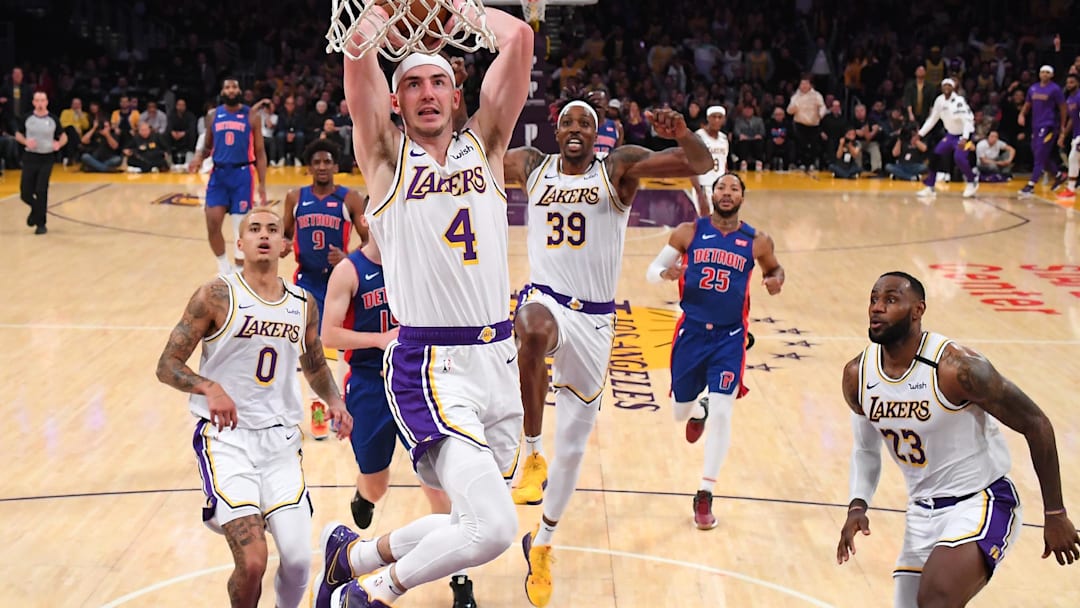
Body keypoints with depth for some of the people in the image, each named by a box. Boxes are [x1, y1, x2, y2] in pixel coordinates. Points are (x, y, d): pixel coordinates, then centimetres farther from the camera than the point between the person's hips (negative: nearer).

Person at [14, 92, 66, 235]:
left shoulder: (53, 120, -1)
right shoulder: (27, 118, 0)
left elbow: (64, 136, 8)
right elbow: (18, 134, 11)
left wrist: (59, 144, -14)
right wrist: (25, 142, -11)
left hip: (46, 159, -1)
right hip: (30, 157, 2)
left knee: (41, 191, -8)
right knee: (25, 193, 0)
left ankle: (41, 223, 4)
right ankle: (37, 208, 34)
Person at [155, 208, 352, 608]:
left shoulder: (303, 305, 8)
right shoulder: (217, 296, -6)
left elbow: (314, 367, 25)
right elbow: (167, 366, -7)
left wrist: (334, 401, 5)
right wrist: (209, 387, -25)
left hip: (282, 440, 4)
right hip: (226, 439, -4)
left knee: (298, 560, -4)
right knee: (252, 562, -17)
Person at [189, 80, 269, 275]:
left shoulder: (251, 115, 1)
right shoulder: (213, 115, 8)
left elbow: (260, 152, 2)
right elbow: (208, 145, 17)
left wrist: (262, 184, -5)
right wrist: (199, 157, -7)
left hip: (242, 174, -2)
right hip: (219, 173, 2)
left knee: (241, 228, 0)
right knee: (212, 224, -6)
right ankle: (224, 266, 15)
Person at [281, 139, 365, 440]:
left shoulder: (350, 199, -6)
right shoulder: (295, 198, 3)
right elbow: (285, 234, 14)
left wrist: (347, 258, -23)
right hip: (307, 280, 2)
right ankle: (319, 408, 17)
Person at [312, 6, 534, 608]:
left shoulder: (484, 144, 10)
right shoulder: (386, 155, 1)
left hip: (498, 357, 6)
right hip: (430, 365, -5)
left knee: (478, 524, 14)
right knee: (495, 526, -21)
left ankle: (352, 555, 38)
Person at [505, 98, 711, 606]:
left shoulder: (619, 167, -4)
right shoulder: (531, 166, 4)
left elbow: (702, 164, -14)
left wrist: (681, 133, -36)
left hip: (594, 318, 1)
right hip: (544, 300, 0)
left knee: (573, 444, 9)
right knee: (535, 333, -41)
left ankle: (542, 544, 32)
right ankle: (531, 455, -24)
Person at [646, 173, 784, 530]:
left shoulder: (757, 242, -2)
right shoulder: (689, 232, -2)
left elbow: (774, 268, 18)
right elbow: (651, 271, 2)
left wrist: (775, 280, -6)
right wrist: (665, 273, -22)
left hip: (730, 337, -1)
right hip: (691, 332, 1)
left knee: (722, 414, -11)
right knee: (680, 412, 13)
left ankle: (705, 495, 1)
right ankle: (698, 413, 54)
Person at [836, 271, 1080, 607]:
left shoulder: (957, 367, -22)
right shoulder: (857, 375, -4)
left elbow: (1036, 425, -14)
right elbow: (866, 449, 13)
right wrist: (857, 506, -5)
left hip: (982, 503, -7)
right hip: (922, 512, 7)